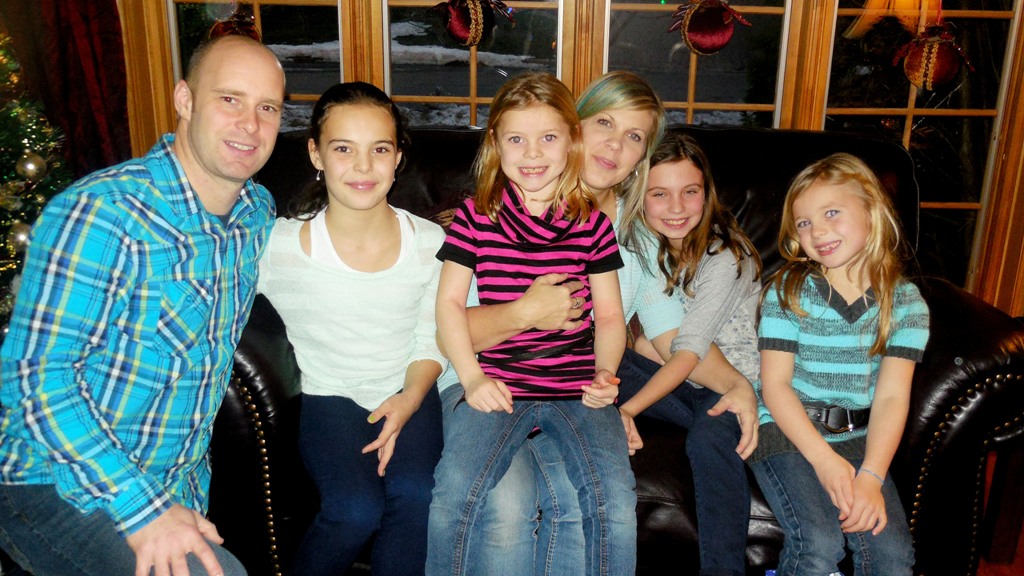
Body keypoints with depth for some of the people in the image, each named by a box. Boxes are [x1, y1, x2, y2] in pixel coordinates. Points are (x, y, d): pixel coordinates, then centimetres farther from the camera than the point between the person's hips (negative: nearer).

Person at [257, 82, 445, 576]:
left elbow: (430, 342, 2)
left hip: (407, 392, 2)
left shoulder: (428, 242, -3)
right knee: (356, 508, -24)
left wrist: (408, 400, -13)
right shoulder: (280, 245, -10)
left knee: (414, 493, -26)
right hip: (327, 398, -2)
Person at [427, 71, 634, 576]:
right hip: (498, 386, 0)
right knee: (453, 491, -21)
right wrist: (472, 378, -7)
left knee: (615, 500, -20)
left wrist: (605, 373, -5)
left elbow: (609, 314, 12)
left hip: (577, 389, 1)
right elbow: (449, 303, 4)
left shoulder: (591, 222, 8)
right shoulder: (475, 217, 4)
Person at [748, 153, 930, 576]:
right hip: (785, 429, -2)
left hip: (858, 438, 3)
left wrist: (871, 477, -18)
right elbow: (775, 385, -9)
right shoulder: (788, 291, -4)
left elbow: (892, 396, -7)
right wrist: (825, 460, -17)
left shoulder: (906, 302, 1)